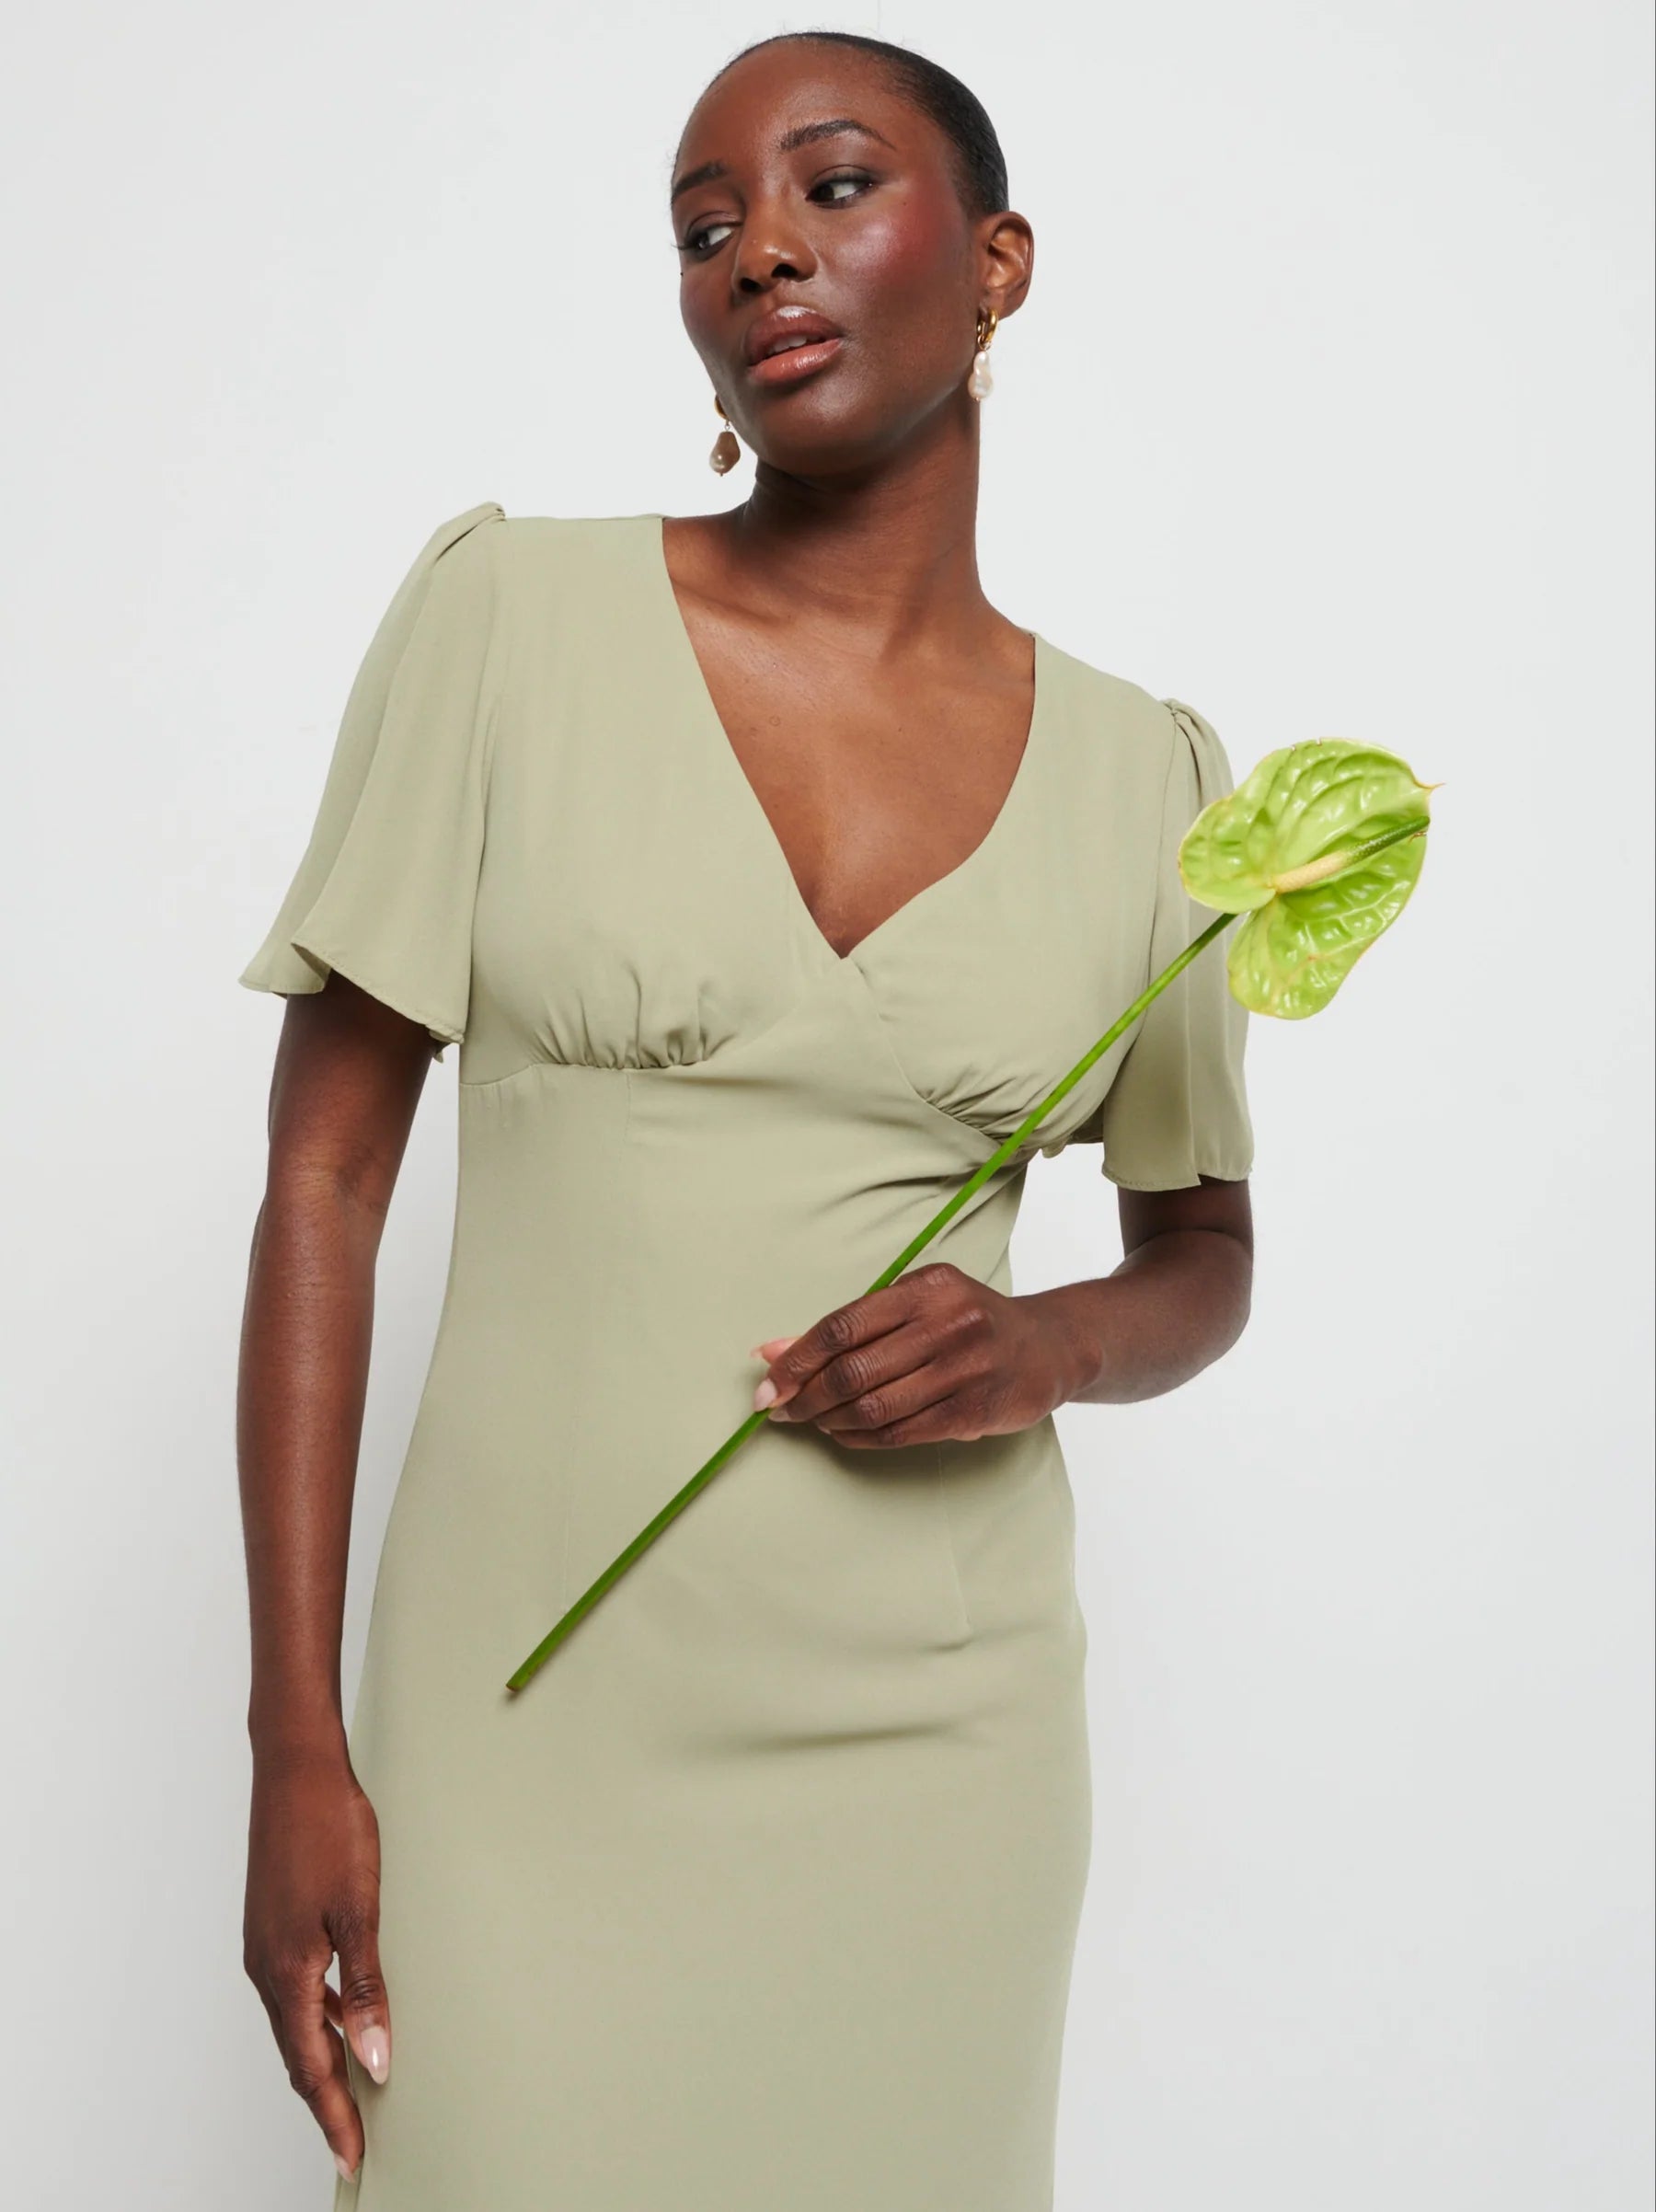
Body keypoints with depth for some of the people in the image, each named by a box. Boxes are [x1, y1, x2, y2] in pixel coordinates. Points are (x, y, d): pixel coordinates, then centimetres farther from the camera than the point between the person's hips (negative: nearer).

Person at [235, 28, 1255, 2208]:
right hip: (530, 1723, -2)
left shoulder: (1143, 772, 1)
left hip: (937, 1737, 2)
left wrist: (1054, 1341, -10)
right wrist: (296, 1745, -8)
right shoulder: (511, 613, -5)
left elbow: (1206, 1250, 14)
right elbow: (326, 1174, -5)